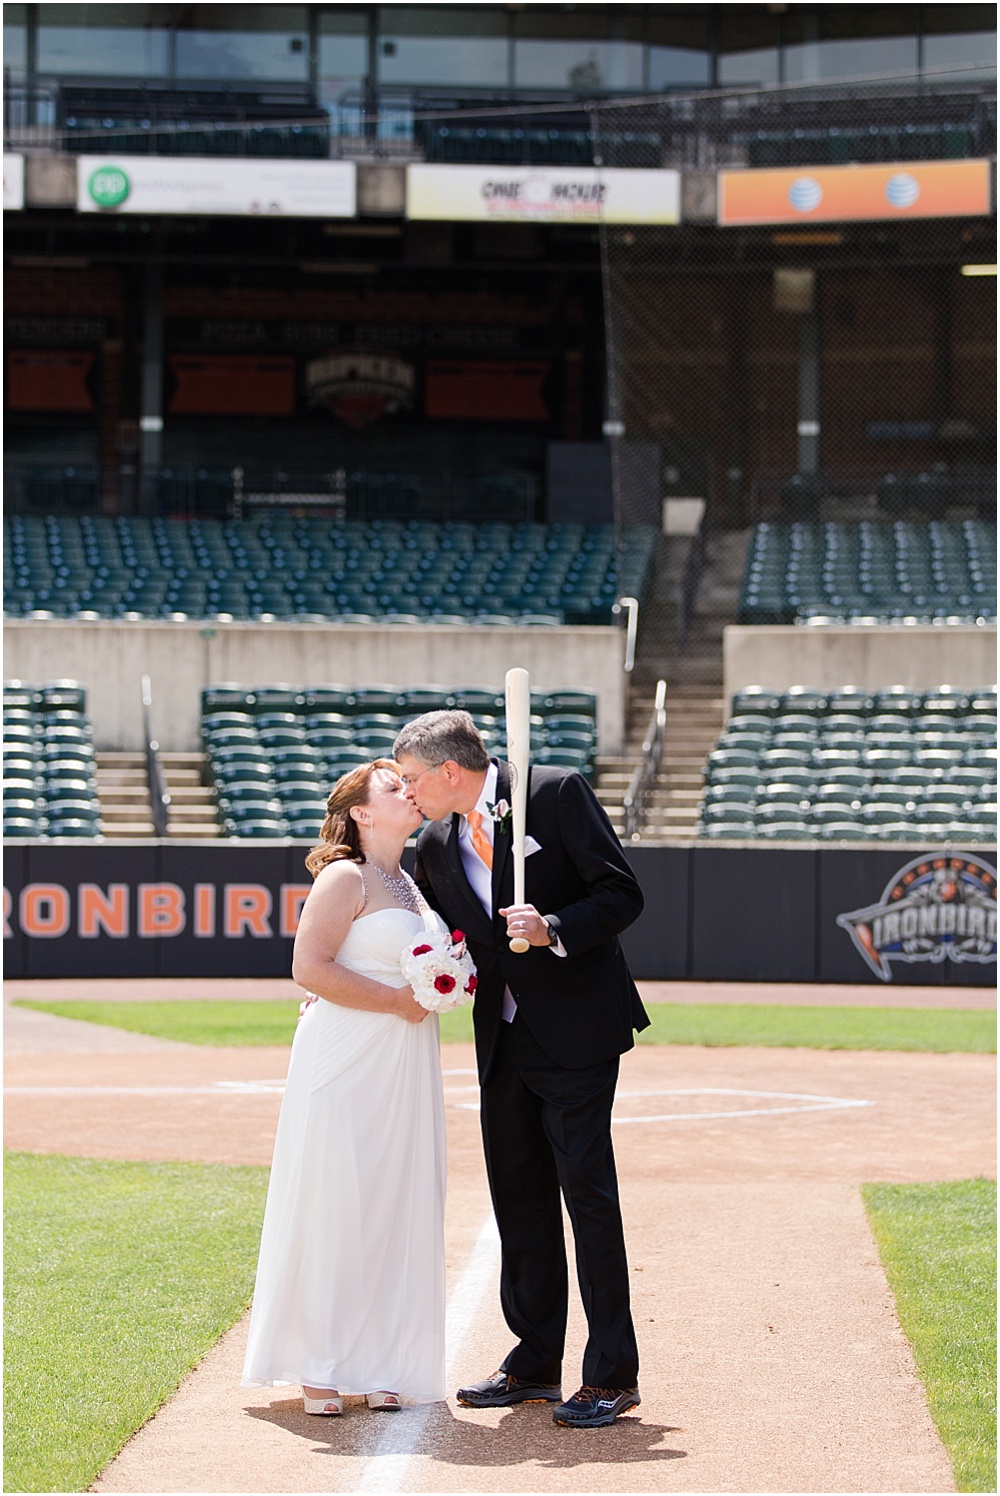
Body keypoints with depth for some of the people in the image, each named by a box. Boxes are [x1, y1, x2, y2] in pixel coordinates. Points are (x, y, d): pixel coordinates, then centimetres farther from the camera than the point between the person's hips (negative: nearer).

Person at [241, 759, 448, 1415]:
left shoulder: (408, 884, 17)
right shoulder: (346, 877, -9)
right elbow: (309, 967, -18)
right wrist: (398, 1001, -16)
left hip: (404, 1066, 8)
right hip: (346, 1064, -8)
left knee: (396, 1209, 6)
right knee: (334, 1207, -4)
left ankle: (378, 1364, 12)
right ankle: (319, 1367, 3)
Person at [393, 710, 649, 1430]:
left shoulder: (558, 794, -10)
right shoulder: (437, 843, 9)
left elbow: (622, 895, -11)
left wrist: (553, 928, -25)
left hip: (575, 1029, -7)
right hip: (504, 1039, 7)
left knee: (587, 1190, -6)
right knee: (518, 1196, 10)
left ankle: (613, 1375, -1)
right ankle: (535, 1364, 21)